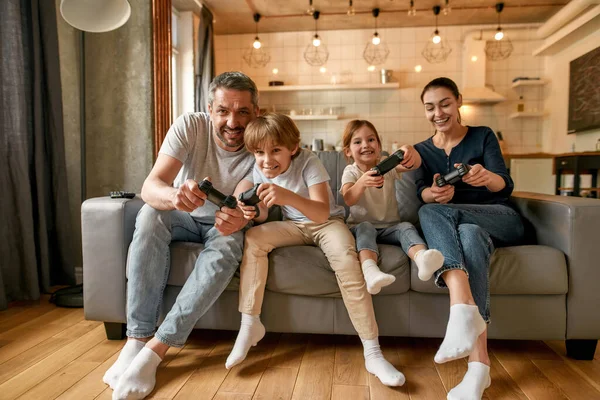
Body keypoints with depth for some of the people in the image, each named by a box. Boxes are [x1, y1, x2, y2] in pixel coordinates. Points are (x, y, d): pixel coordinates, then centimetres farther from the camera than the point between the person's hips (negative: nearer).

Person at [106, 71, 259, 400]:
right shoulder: (190, 126, -19)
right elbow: (150, 187, -29)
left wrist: (241, 219, -50)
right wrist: (174, 195, -53)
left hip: (222, 224, 0)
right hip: (183, 217, 1)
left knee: (230, 242, -34)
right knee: (150, 214, -30)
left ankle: (157, 348, -30)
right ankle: (137, 338, -27)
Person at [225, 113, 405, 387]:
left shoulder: (309, 162, -24)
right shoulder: (260, 171, -8)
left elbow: (322, 213, -35)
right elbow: (265, 214, -2)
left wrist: (287, 196, -53)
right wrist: (255, 212, -28)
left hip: (328, 222, -4)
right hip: (295, 225, 4)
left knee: (346, 262, -33)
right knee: (253, 237, -22)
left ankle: (373, 353, -23)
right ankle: (250, 324, -12)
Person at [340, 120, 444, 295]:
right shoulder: (351, 172, -1)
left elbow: (416, 164, -15)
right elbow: (348, 200, -21)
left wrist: (409, 150, -40)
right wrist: (362, 183, -44)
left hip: (389, 227, 2)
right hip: (360, 226, -2)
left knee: (406, 227, -27)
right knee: (365, 228, -33)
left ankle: (421, 258, -58)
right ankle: (370, 271, -59)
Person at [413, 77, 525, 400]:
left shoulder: (483, 136, 5)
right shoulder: (422, 150, 11)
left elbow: (505, 186, -8)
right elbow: (422, 193, -5)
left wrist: (487, 177, -33)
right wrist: (434, 193, -31)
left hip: (500, 220, -2)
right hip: (462, 226, 2)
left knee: (431, 212, -30)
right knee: (469, 235, -36)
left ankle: (462, 312, -46)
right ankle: (478, 364, -46)